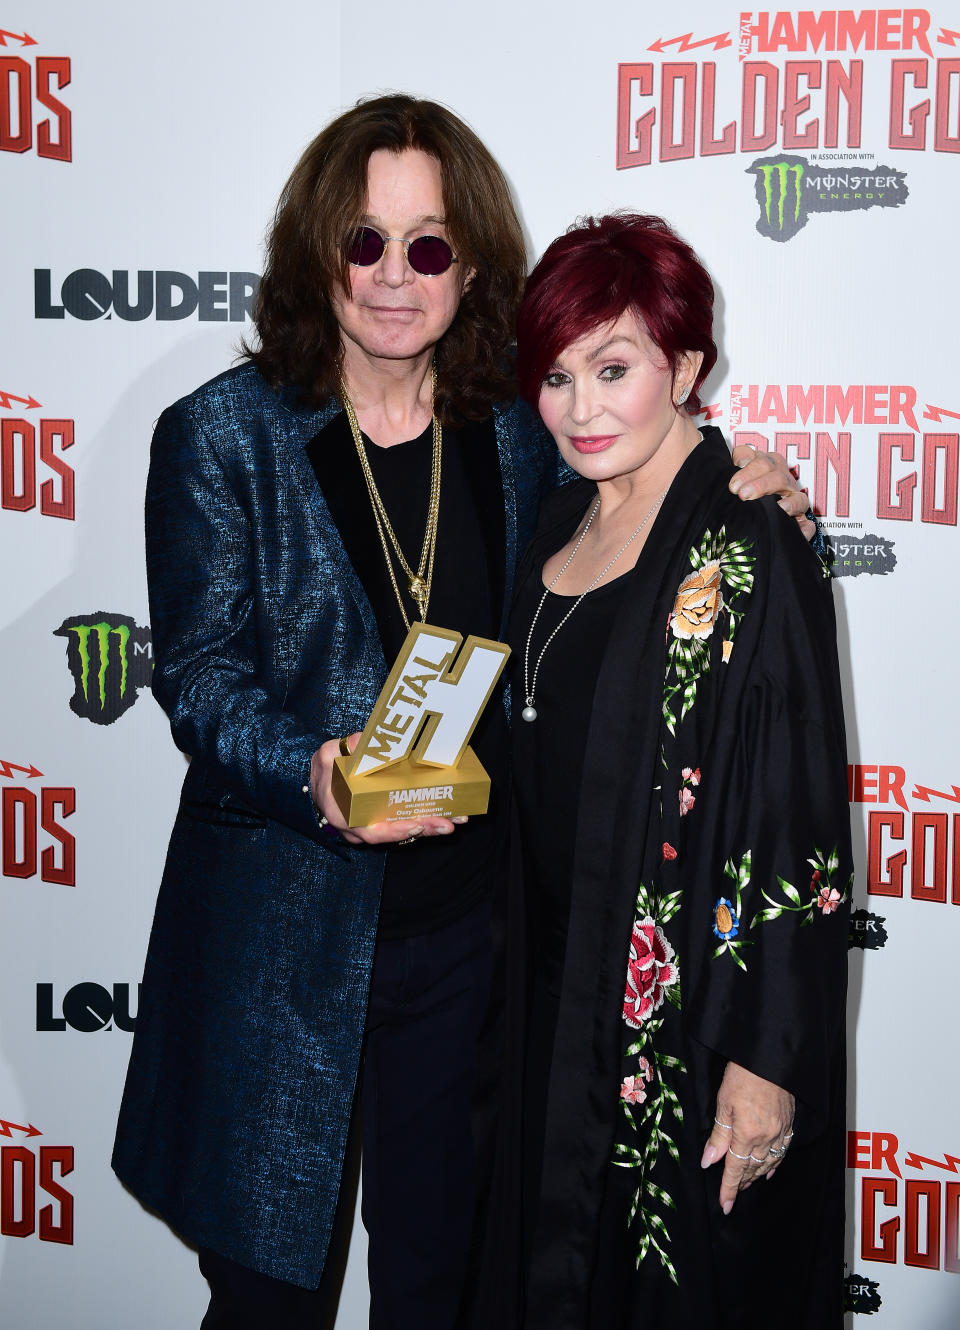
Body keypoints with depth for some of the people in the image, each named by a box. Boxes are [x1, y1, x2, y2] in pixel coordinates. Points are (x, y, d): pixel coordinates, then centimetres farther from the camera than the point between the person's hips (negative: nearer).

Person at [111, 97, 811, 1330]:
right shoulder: (221, 435, -5)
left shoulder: (519, 436, 3)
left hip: (466, 925, 3)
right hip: (283, 928, -2)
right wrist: (313, 774, -29)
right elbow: (199, 672, -10)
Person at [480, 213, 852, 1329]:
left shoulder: (748, 554, -17)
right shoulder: (557, 534, 7)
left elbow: (800, 823, -19)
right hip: (561, 985, 7)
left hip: (694, 1006, -7)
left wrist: (769, 1059, -19)